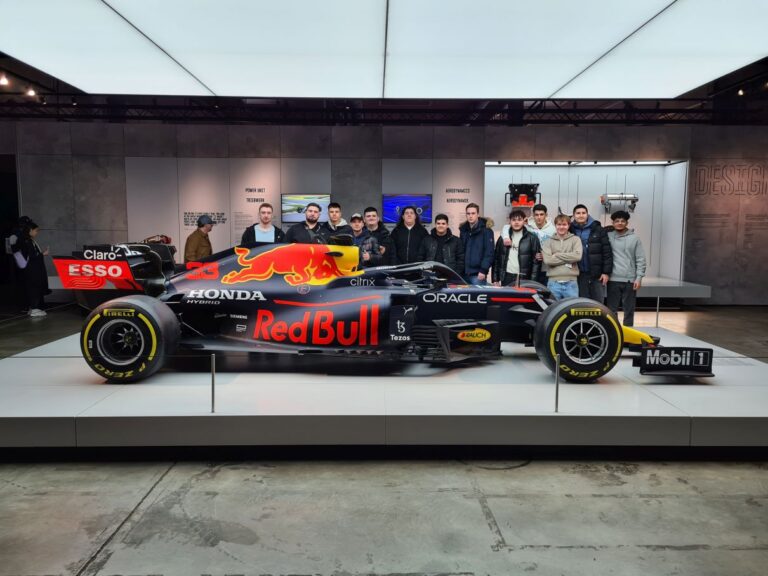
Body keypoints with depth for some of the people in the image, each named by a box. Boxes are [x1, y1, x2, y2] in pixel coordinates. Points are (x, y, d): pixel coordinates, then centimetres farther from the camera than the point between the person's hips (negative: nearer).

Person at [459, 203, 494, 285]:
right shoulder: (463, 230, 13)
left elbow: (489, 253, -9)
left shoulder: (486, 231, -3)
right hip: (464, 273, 5)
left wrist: (483, 270, -17)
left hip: (477, 274, -5)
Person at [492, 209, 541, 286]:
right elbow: (496, 259, 12)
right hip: (506, 279, 3)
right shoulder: (503, 238, 12)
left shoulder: (532, 238, 3)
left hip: (524, 280, -2)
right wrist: (495, 280, 5)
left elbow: (536, 261, -2)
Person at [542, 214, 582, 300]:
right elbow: (547, 260, -7)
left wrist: (557, 255, -6)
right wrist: (568, 259, -7)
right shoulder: (549, 242, 8)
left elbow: (577, 256, -8)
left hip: (571, 282, 0)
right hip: (553, 282, 0)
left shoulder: (575, 239, 9)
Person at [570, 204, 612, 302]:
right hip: (579, 275, 0)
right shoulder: (570, 231, 2)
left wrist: (606, 272, -5)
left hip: (597, 275, 0)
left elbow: (607, 252, 0)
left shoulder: (598, 230, 3)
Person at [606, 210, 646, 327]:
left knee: (629, 309, 6)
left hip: (630, 280, 0)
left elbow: (640, 260, 1)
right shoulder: (608, 236, 3)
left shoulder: (635, 238, 3)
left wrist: (639, 277, -6)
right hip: (613, 279, 0)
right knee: (612, 308, 5)